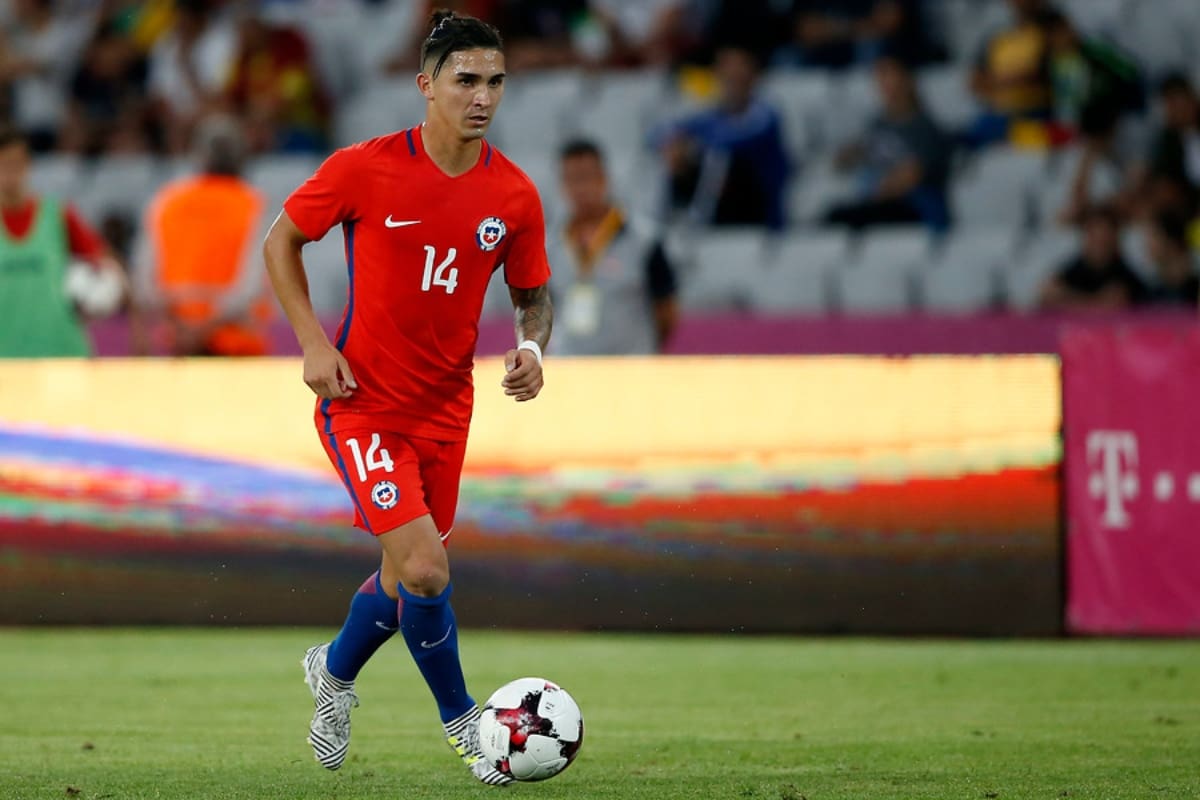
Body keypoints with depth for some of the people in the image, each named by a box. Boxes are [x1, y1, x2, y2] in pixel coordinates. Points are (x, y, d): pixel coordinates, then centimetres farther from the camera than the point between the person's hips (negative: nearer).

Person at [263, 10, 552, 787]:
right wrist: (313, 341, -11)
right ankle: (462, 720, 4)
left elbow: (533, 294, 10)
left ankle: (335, 671, 47)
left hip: (445, 409, 5)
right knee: (425, 569, -17)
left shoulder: (515, 196, -5)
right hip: (362, 402, -5)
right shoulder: (365, 169, -15)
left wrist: (533, 346, -13)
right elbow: (281, 241, -1)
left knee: (409, 574, 16)